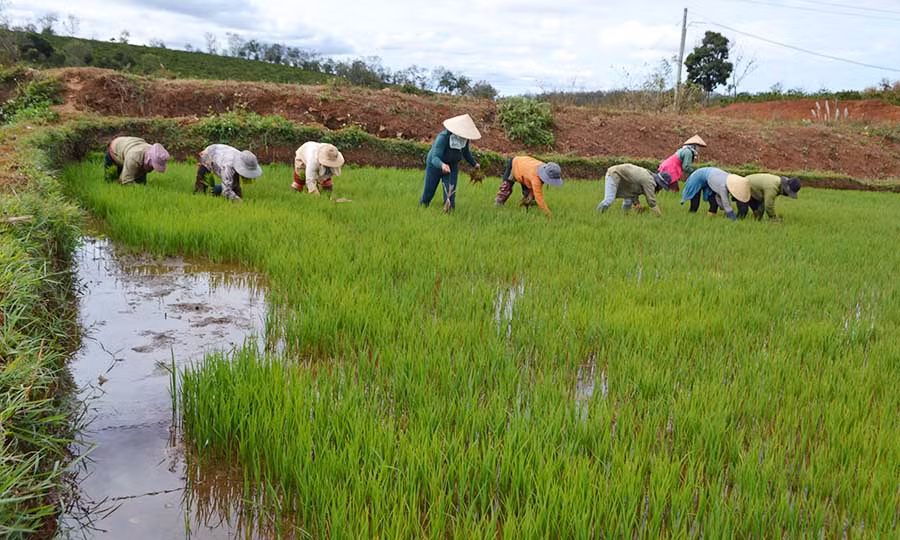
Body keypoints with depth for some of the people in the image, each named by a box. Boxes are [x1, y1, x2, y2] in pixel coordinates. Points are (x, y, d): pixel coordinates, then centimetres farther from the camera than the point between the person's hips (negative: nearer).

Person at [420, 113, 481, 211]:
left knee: (450, 195, -9)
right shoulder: (443, 137, -35)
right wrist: (442, 165, -63)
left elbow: (466, 152, 7)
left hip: (452, 167, 3)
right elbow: (435, 158, -41)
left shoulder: (465, 138, -17)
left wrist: (474, 163, 20)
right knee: (428, 193, 11)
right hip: (435, 165, -3)